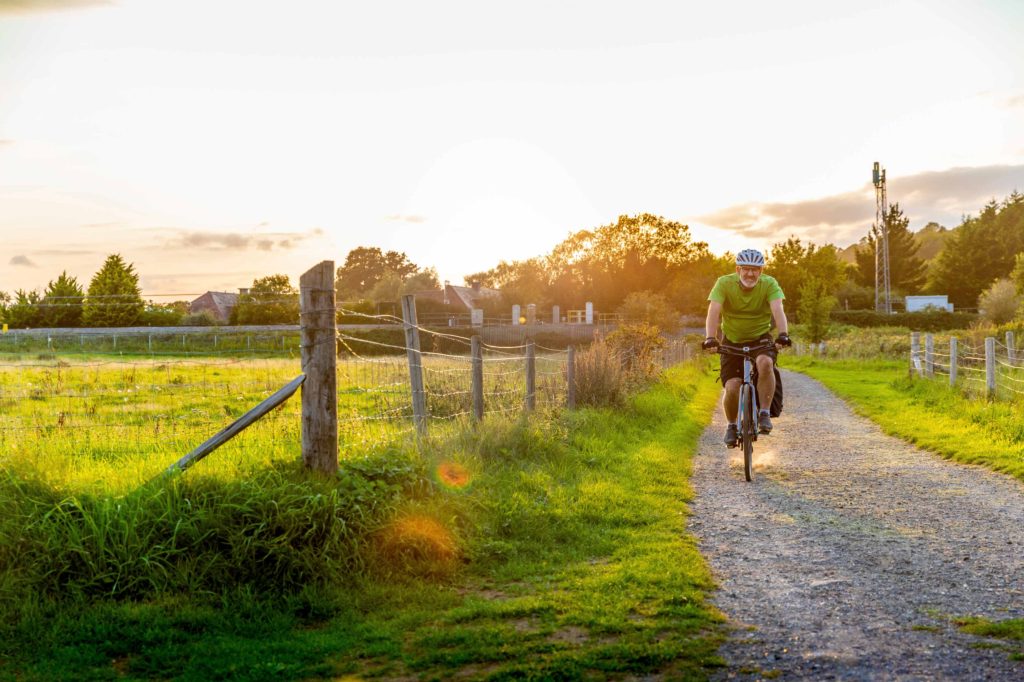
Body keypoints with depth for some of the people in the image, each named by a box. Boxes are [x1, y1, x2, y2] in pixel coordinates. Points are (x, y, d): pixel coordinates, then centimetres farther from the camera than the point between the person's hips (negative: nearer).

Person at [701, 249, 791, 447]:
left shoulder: (769, 284, -14)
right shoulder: (724, 283, -15)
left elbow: (778, 310, -28)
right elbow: (714, 311, -26)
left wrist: (783, 333, -46)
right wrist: (710, 338, -41)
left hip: (761, 339, 0)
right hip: (732, 341, 0)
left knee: (765, 363, -34)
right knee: (732, 387, -15)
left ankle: (764, 413, -18)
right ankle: (731, 425, 14)